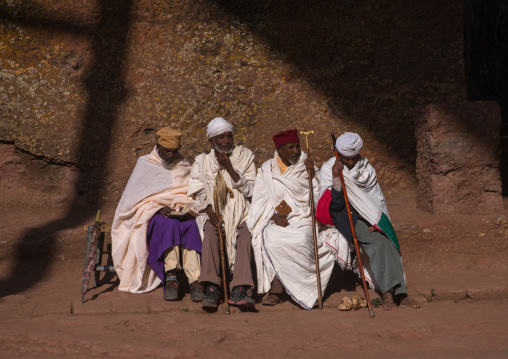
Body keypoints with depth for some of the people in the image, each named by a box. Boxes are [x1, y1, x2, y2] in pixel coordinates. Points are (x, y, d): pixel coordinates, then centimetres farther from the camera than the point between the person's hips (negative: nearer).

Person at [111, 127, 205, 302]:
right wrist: (159, 208, -15)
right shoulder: (145, 164, 9)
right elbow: (135, 196, 1)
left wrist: (186, 208, -10)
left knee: (191, 225, -35)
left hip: (180, 213, 2)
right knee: (169, 224, -38)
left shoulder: (184, 166, 18)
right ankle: (170, 278, -44)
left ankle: (195, 281, -45)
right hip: (152, 214, -2)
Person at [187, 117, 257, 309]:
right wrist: (209, 210, -16)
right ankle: (211, 289, -42)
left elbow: (249, 190, 0)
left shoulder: (245, 156, 9)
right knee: (211, 231, -34)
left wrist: (229, 168, -9)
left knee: (245, 234, -33)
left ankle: (239, 290, -44)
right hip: (214, 212, 1)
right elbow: (199, 192, 4)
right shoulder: (202, 162, 12)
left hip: (241, 213, 0)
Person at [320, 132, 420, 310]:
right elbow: (335, 203, -15)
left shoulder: (365, 167, 8)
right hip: (345, 216, -5)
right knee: (376, 240, -29)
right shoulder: (329, 169, -4)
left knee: (388, 242, -21)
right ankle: (387, 292, -34)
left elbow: (378, 198, 9)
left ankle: (400, 293, -21)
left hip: (368, 215, 5)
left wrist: (376, 221, -5)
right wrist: (336, 177, -27)